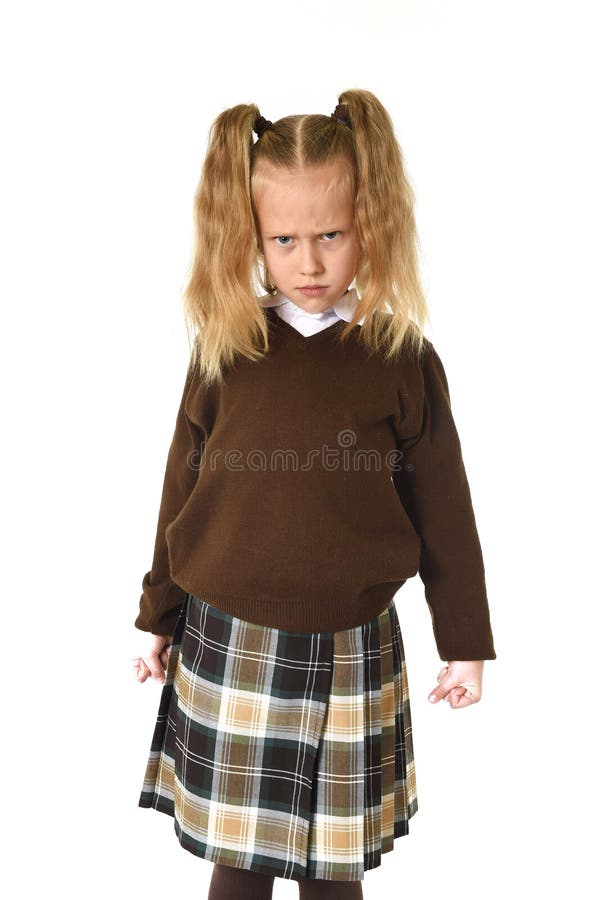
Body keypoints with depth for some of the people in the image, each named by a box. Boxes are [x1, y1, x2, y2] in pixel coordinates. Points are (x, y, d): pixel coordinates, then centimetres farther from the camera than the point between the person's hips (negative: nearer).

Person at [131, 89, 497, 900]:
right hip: (226, 649, 1)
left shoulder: (402, 360, -6)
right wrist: (159, 620, 12)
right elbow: (183, 489, 6)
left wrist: (465, 642, 6)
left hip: (349, 656, 0)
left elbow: (442, 508, 1)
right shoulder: (224, 348, -3)